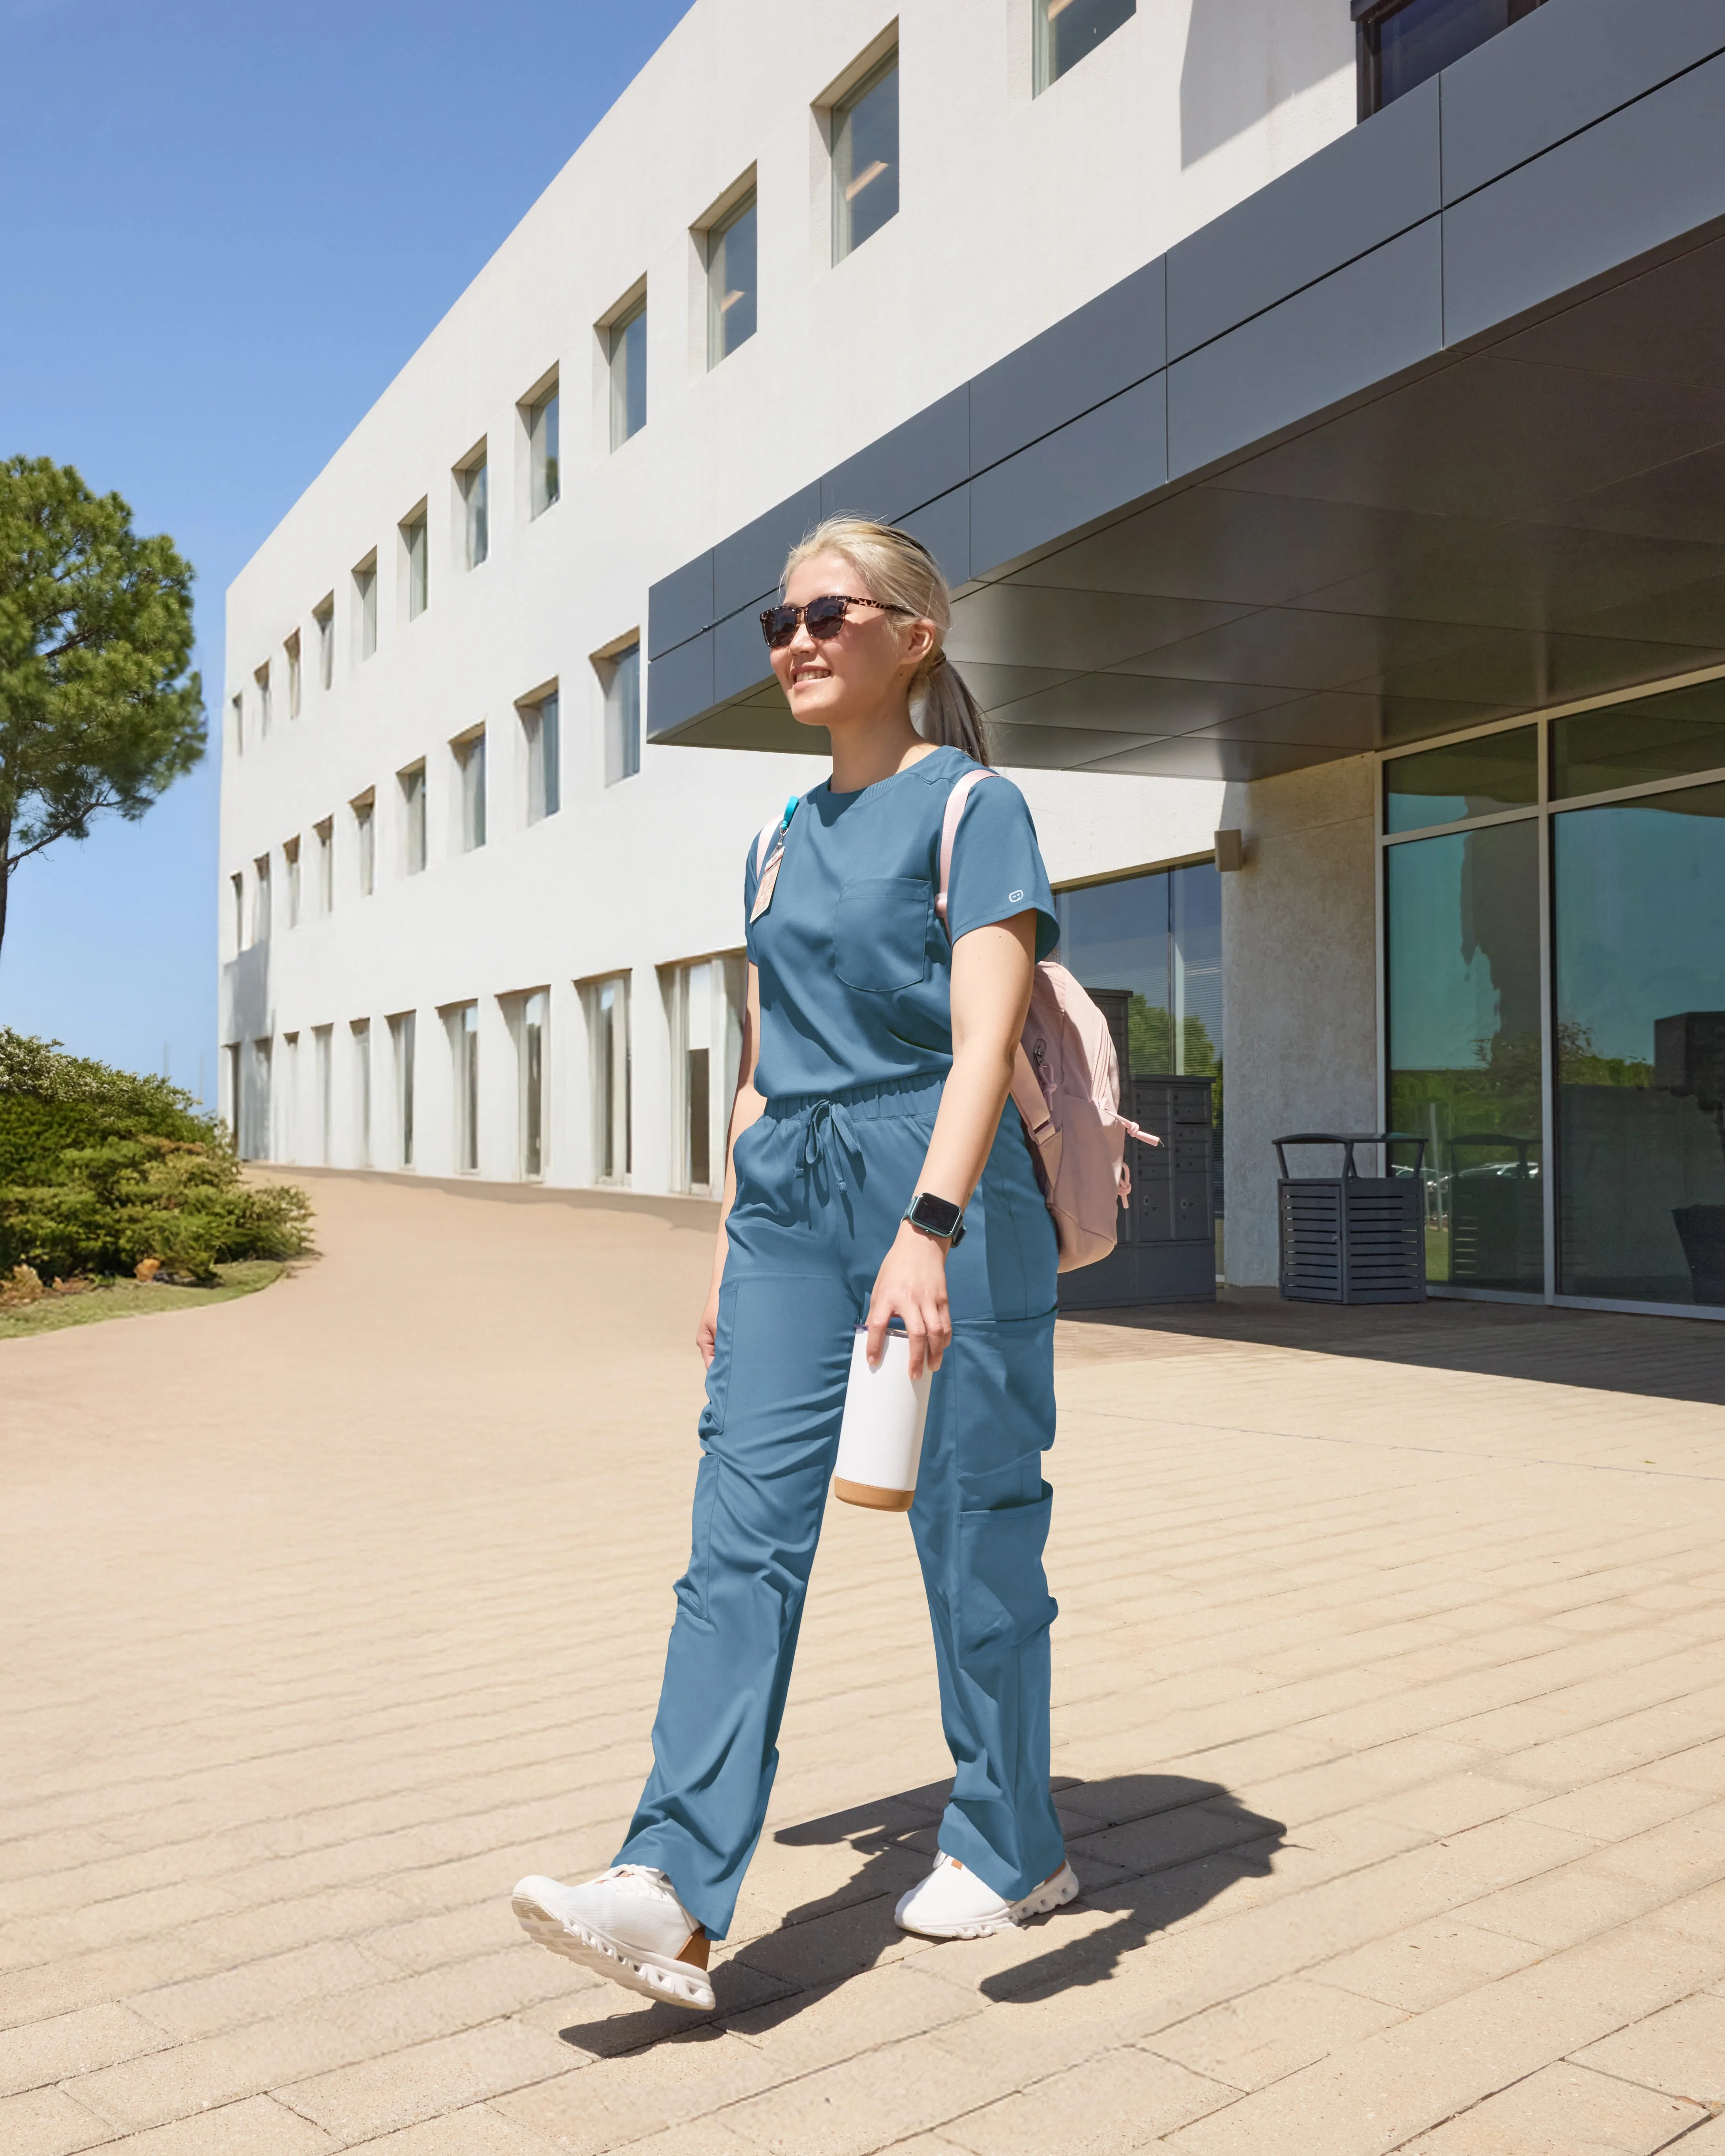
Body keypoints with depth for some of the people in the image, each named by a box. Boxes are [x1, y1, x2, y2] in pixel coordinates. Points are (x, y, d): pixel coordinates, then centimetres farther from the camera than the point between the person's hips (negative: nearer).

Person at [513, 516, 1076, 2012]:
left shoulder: (973, 809, -4)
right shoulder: (782, 842, 17)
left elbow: (984, 1038, -17)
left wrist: (928, 1228, -30)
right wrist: (729, 1241, 18)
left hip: (945, 1199, -6)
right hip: (792, 1201, 6)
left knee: (971, 1529, 4)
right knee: (744, 1520, -6)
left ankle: (1011, 1850, 23)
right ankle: (675, 1894, -9)